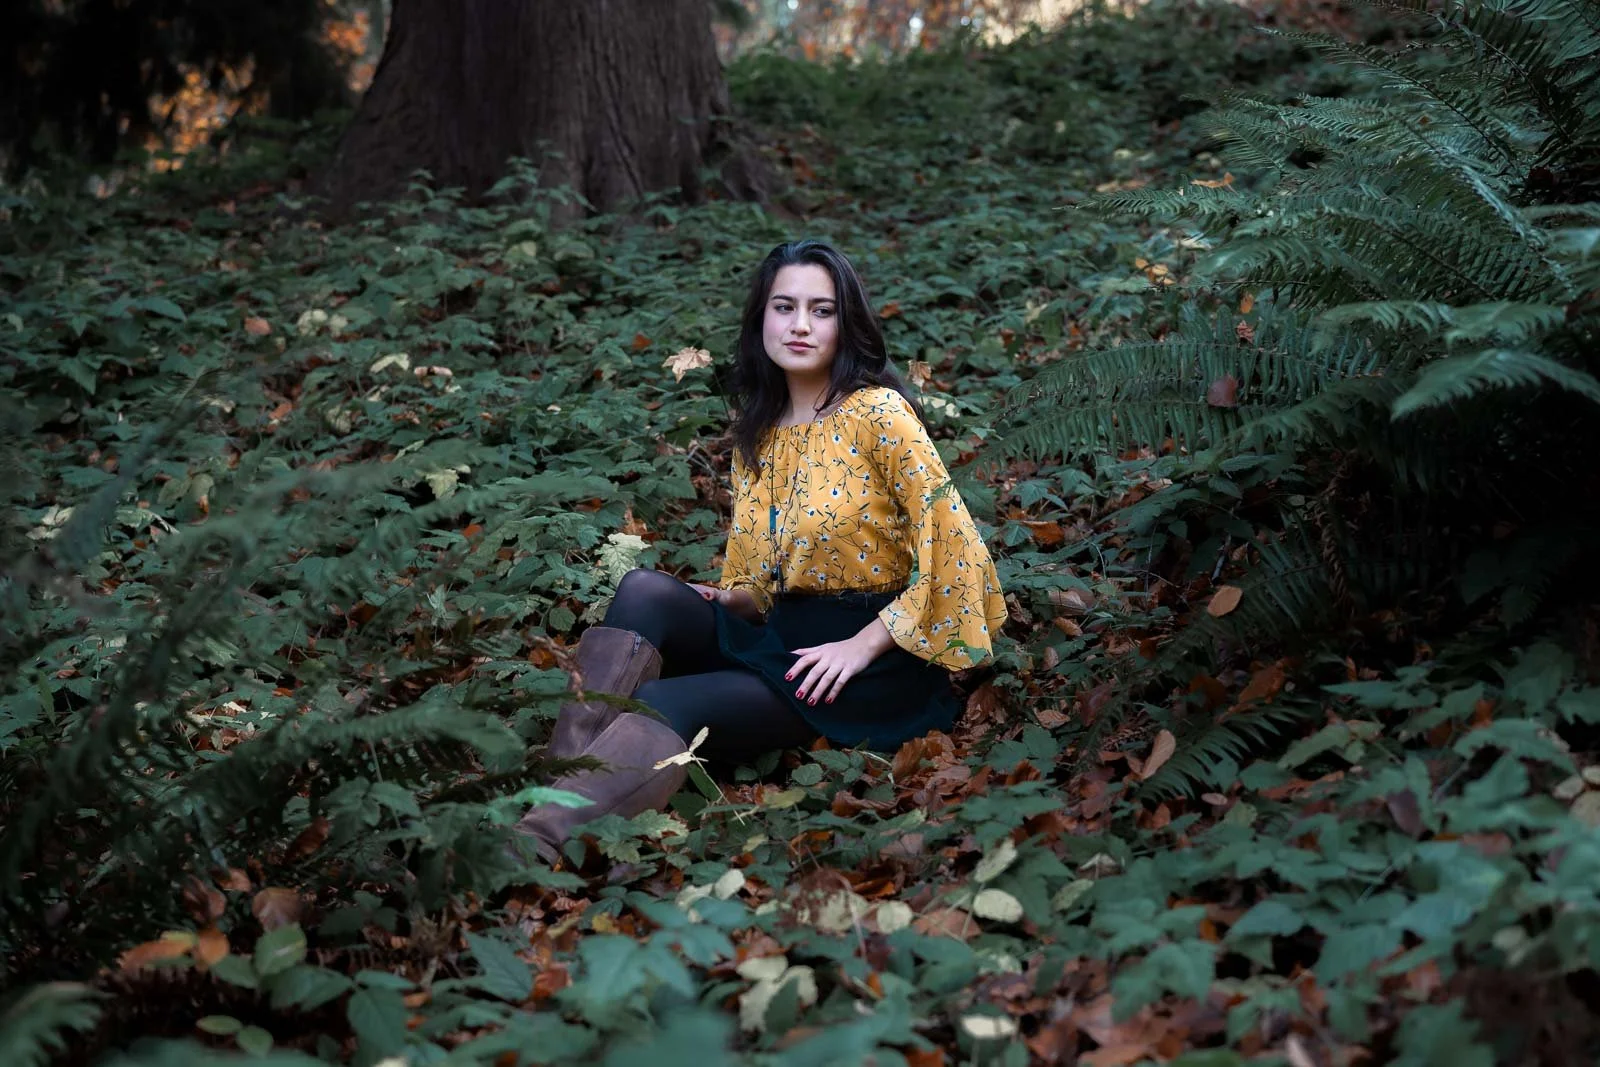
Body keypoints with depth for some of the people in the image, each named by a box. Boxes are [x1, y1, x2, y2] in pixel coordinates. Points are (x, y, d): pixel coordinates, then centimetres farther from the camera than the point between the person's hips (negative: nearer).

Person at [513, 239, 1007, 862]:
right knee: (644, 591, -19)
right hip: (781, 635, 7)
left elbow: (949, 546, -15)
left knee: (663, 707, -28)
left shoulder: (876, 413, -10)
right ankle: (567, 781, -27)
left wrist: (862, 647, -16)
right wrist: (724, 599, -4)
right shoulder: (757, 430, 11)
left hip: (874, 656, -6)